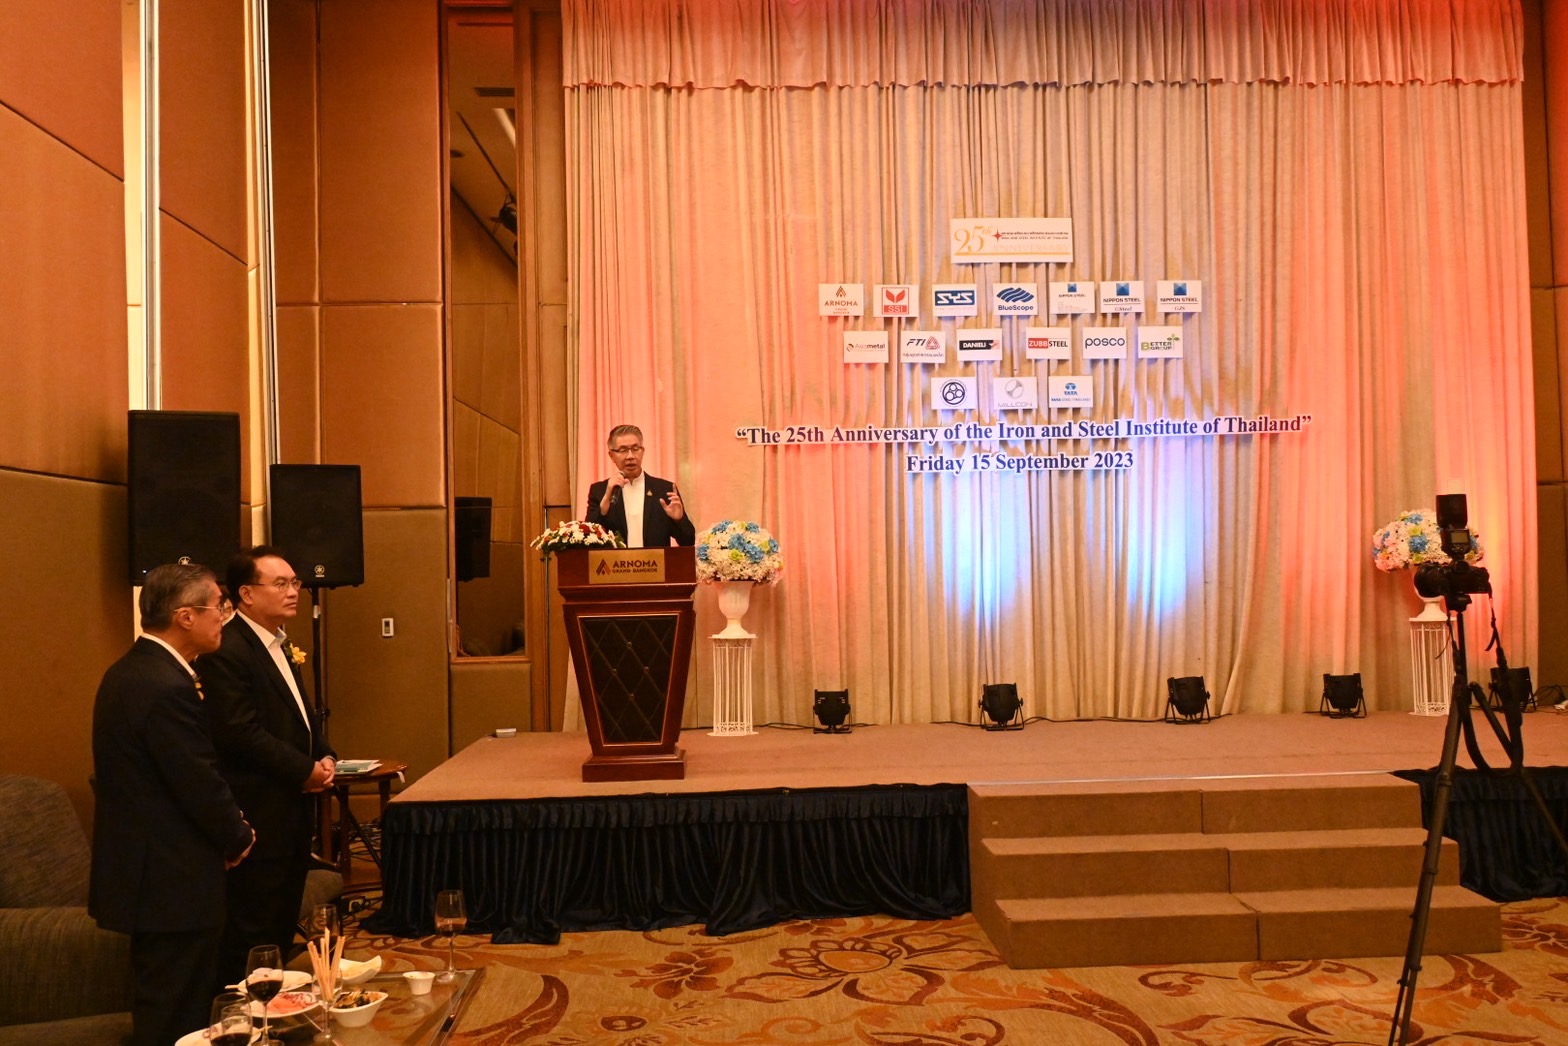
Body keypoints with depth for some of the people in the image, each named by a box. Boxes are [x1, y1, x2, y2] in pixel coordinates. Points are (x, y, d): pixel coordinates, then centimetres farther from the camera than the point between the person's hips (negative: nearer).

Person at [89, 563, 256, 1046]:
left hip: (143, 869, 10)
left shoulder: (126, 671, 9)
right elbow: (201, 783, -21)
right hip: (173, 879, -10)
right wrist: (238, 838, -3)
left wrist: (228, 830, 8)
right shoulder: (167, 687, -24)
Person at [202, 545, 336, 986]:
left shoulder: (281, 647, 15)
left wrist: (325, 757, 3)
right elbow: (241, 733, -22)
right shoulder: (226, 652, -16)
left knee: (283, 926, 17)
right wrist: (305, 770, -16)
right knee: (252, 933, 1)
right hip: (259, 814, -9)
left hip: (293, 809, 9)